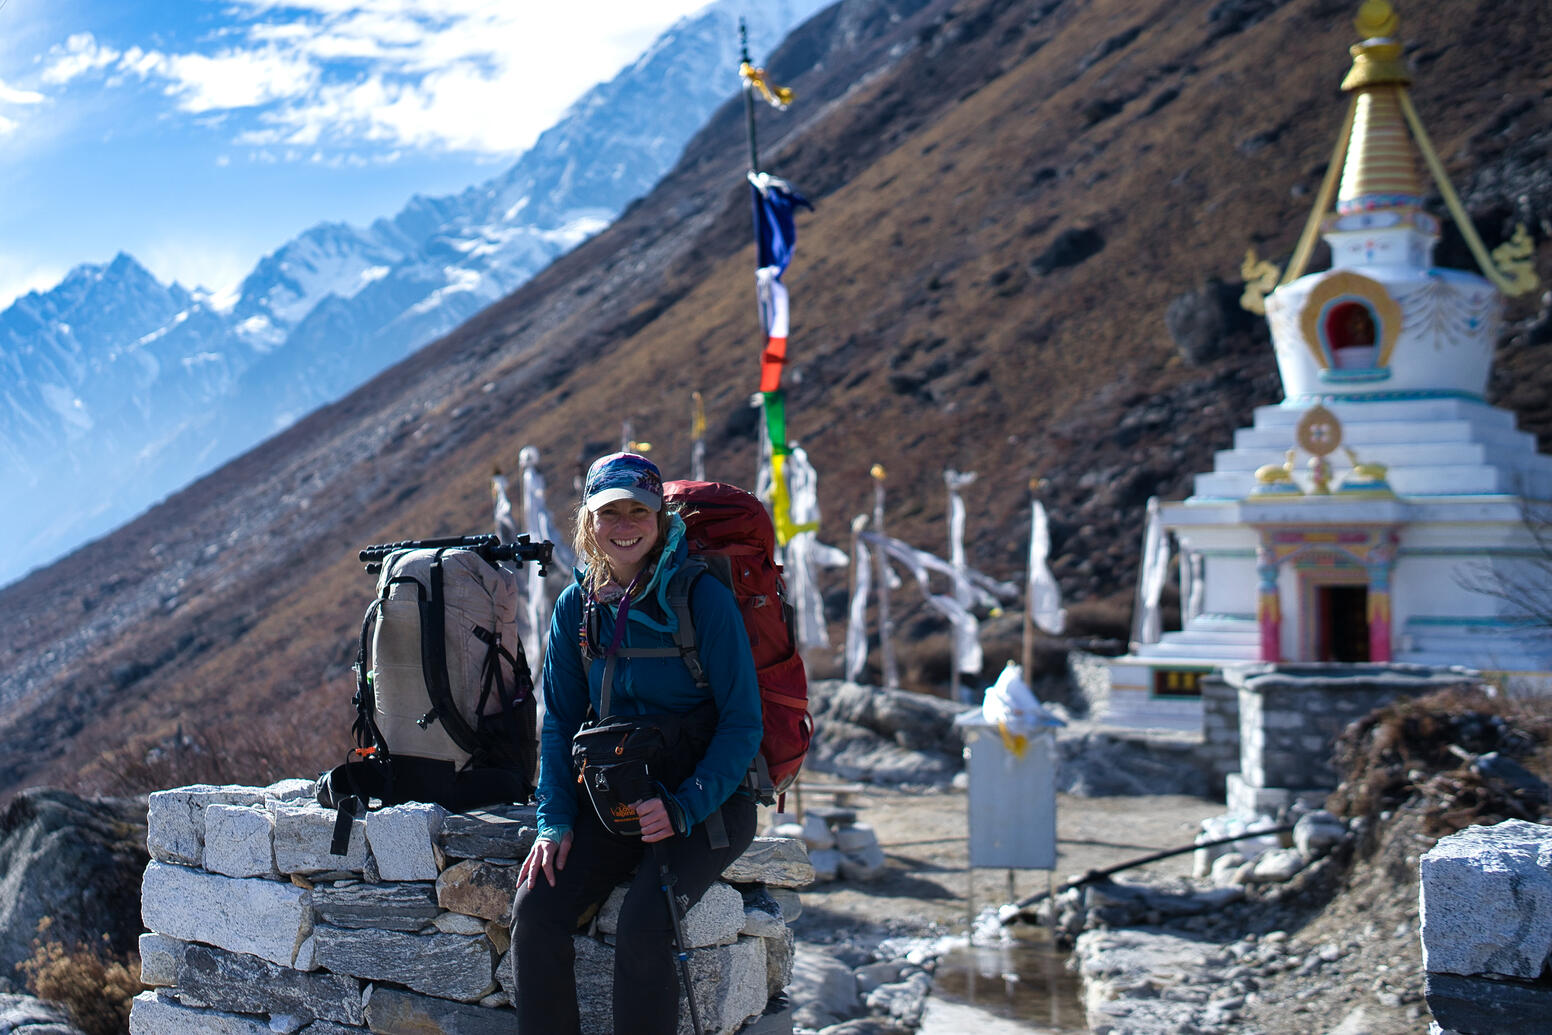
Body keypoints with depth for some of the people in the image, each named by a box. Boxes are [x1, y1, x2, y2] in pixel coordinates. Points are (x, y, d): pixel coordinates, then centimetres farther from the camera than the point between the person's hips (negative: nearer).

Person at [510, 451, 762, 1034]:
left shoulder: (703, 598, -11)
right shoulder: (575, 607, 4)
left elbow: (743, 722, -10)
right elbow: (560, 722, 9)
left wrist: (683, 807, -21)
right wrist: (554, 820, -4)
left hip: (709, 799, -4)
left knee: (641, 932, -27)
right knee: (535, 912, -18)